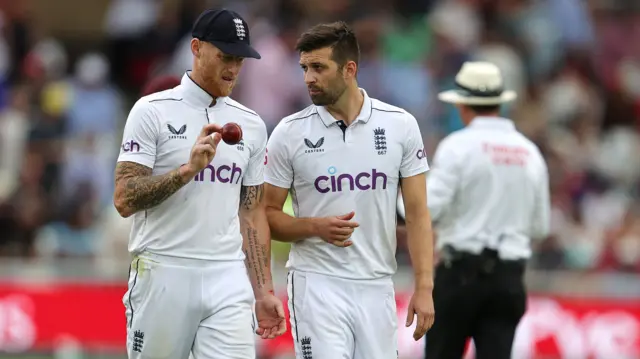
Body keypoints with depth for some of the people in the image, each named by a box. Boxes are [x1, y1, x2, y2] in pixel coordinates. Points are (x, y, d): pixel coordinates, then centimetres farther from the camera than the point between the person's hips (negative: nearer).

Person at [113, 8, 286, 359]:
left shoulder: (250, 125, 11)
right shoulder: (152, 112, -3)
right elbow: (124, 200, -10)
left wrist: (263, 292, 10)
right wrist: (188, 168, -21)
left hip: (227, 281, 3)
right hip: (162, 277, -3)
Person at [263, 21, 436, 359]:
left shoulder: (400, 125, 2)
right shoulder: (290, 133, -2)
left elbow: (417, 212, 3)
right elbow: (267, 216, 3)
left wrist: (424, 287, -4)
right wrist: (316, 227, -16)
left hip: (377, 288, 2)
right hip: (317, 283, -2)